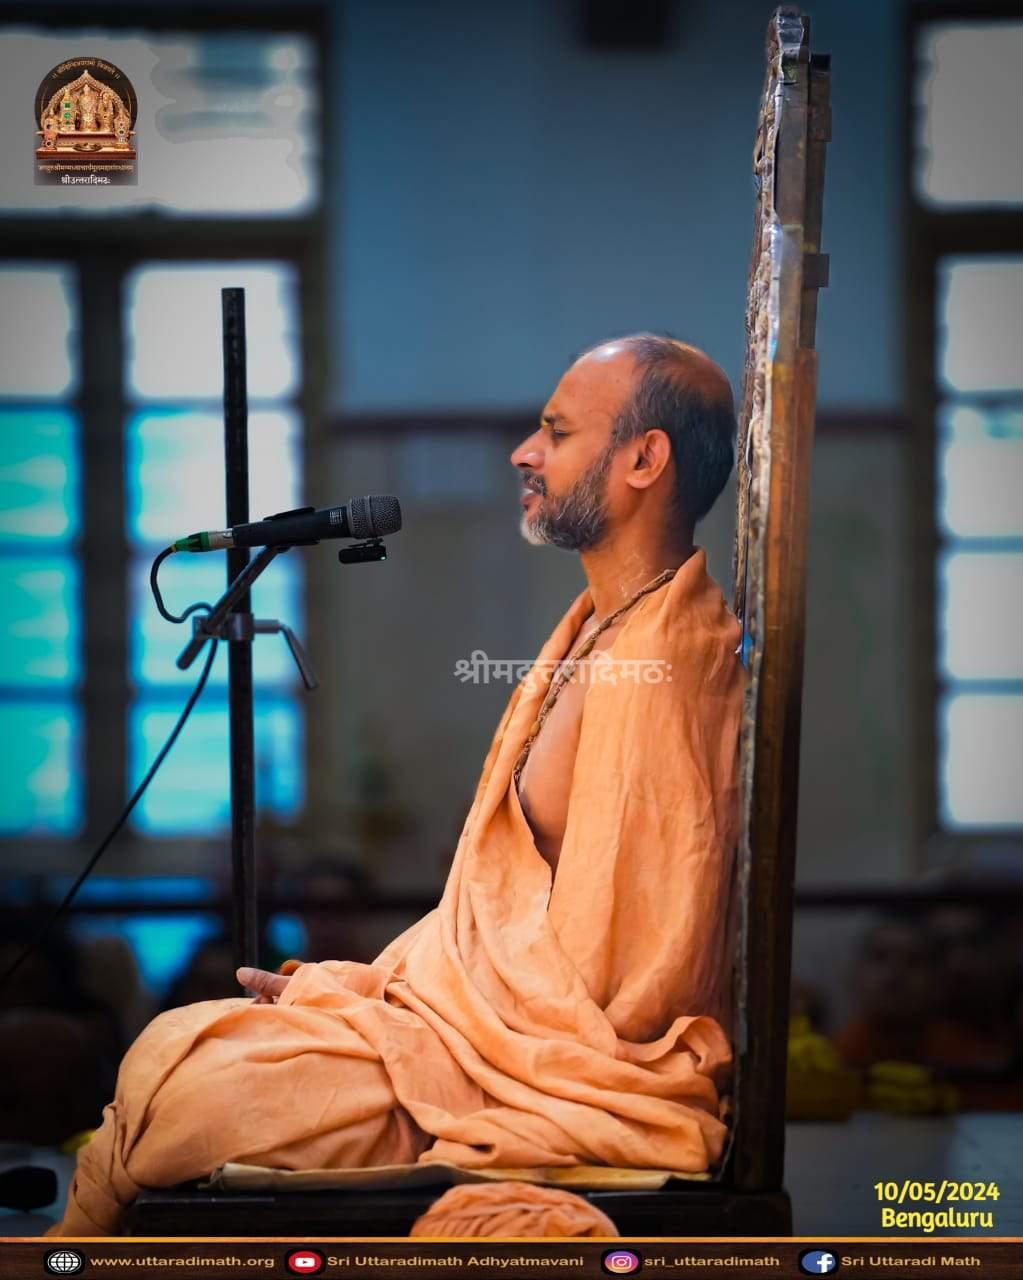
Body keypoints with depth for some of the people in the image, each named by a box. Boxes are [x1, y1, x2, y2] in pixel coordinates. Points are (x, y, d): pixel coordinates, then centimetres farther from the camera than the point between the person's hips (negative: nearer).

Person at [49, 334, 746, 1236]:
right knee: (175, 1048, 6)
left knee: (178, 1087, -12)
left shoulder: (655, 670, -20)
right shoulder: (598, 635, 14)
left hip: (575, 1077, -10)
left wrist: (351, 994, -10)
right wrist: (363, 985, 4)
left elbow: (586, 974, -20)